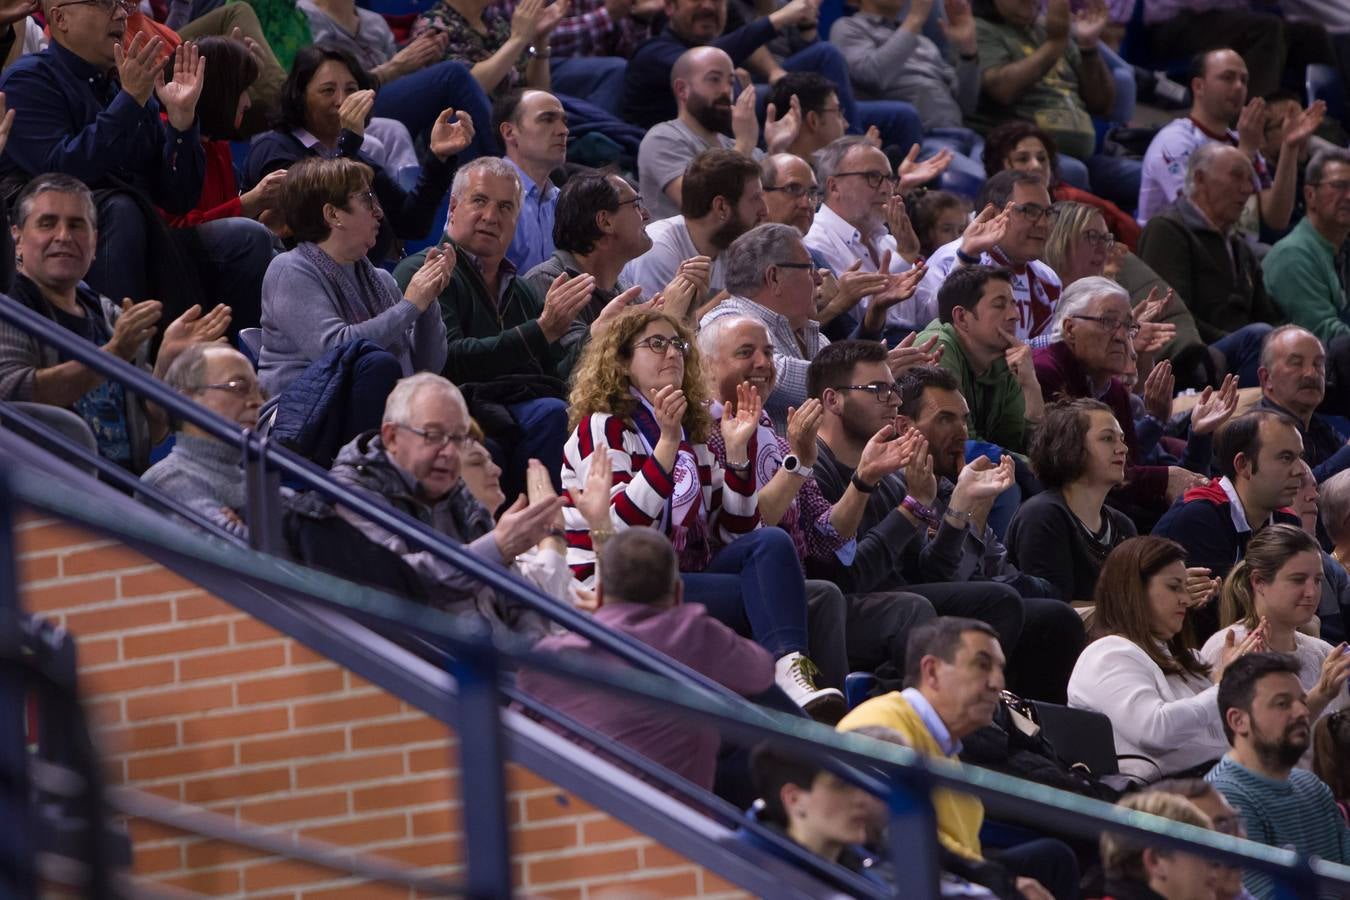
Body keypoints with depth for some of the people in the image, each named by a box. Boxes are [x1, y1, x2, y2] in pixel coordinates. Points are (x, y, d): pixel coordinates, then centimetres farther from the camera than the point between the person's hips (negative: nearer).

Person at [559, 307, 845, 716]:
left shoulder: (690, 433, 21)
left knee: (772, 543, -24)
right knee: (764, 592, -26)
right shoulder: (602, 427, 2)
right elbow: (617, 528, -16)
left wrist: (737, 449, 2)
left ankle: (791, 668, -45)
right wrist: (666, 441, -21)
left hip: (686, 578, 6)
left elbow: (734, 533, 13)